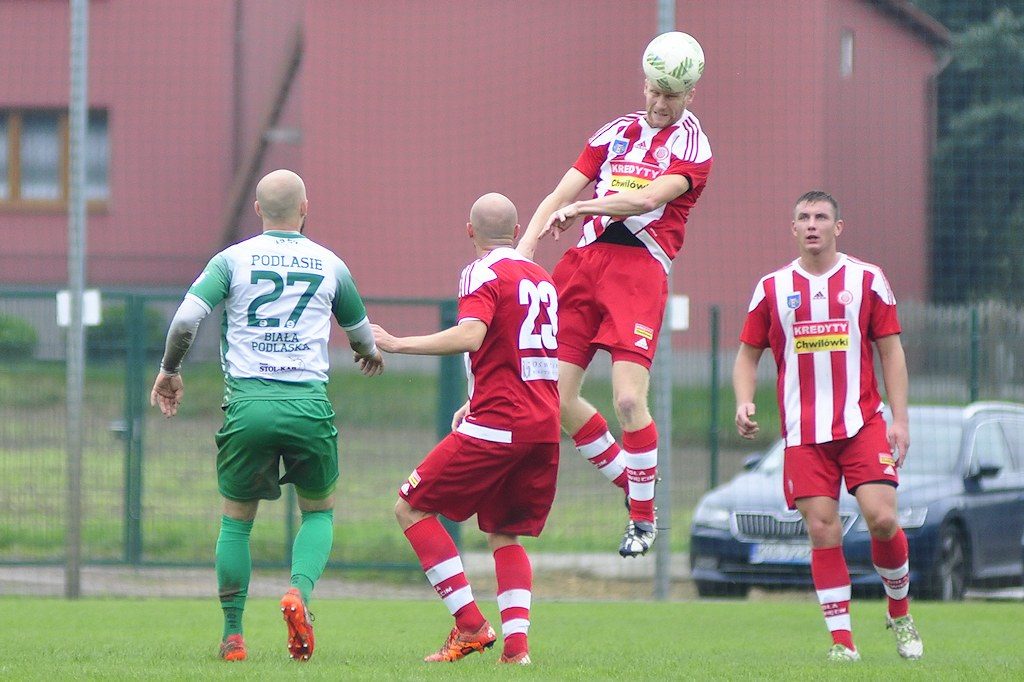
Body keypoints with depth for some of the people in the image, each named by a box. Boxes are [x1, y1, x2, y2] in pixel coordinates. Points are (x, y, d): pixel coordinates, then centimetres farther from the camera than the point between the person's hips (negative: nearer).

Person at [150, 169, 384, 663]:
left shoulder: (233, 259, 5)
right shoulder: (329, 264, 10)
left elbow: (186, 319, -6)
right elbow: (359, 328, 27)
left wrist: (169, 371, 12)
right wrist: (370, 353, 50)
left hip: (247, 403, 0)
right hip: (309, 402, 0)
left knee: (236, 520, 14)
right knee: (320, 511, 19)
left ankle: (233, 636, 11)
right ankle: (300, 590, -9)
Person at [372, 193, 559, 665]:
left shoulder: (483, 274, -6)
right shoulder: (541, 277, 18)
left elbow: (471, 335, -24)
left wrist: (397, 344, -20)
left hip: (498, 424, -8)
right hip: (545, 426, 8)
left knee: (412, 507, 2)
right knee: (504, 534, 16)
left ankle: (470, 624, -5)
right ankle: (517, 642, -3)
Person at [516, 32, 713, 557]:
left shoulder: (690, 144, 2)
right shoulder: (615, 132, 17)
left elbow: (647, 199, -15)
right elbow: (559, 198, 14)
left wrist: (581, 207, -13)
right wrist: (522, 254, 2)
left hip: (640, 267, -5)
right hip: (584, 260, 5)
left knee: (628, 399, -18)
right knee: (557, 400, 0)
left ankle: (644, 514, 0)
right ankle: (629, 483, 19)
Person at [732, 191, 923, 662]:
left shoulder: (868, 281, 5)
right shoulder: (772, 288, 8)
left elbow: (891, 351, 6)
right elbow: (748, 354, 13)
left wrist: (899, 419, -2)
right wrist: (744, 402, -6)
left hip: (863, 424, -1)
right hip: (803, 432, 1)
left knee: (881, 517, -13)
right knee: (822, 530, -6)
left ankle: (900, 614, 11)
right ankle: (841, 637, 1)